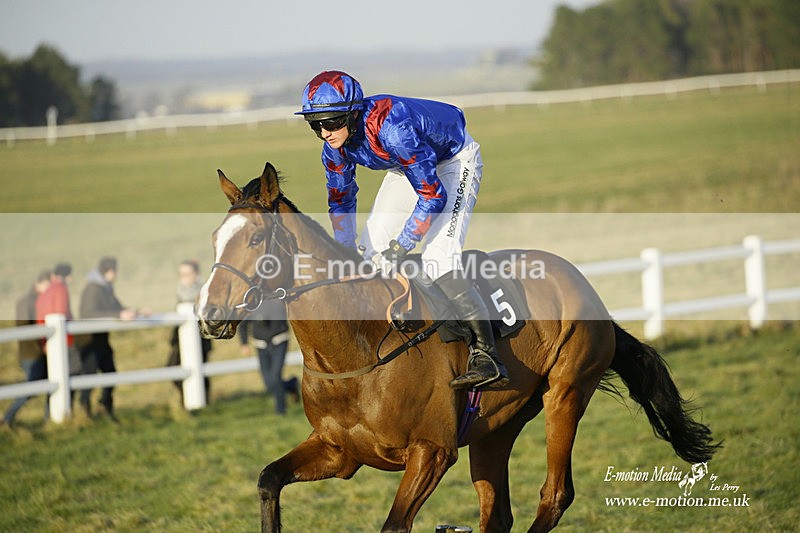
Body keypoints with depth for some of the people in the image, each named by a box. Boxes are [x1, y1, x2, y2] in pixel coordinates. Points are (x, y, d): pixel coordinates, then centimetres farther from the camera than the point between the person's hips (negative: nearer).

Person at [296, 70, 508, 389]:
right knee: (370, 250, 4)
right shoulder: (336, 145, -16)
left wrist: (398, 249, -34)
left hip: (455, 160, -8)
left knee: (438, 257, -24)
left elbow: (433, 196, -37)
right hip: (409, 168, 8)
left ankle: (486, 355, -25)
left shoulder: (391, 128, -40)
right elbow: (340, 201, 2)